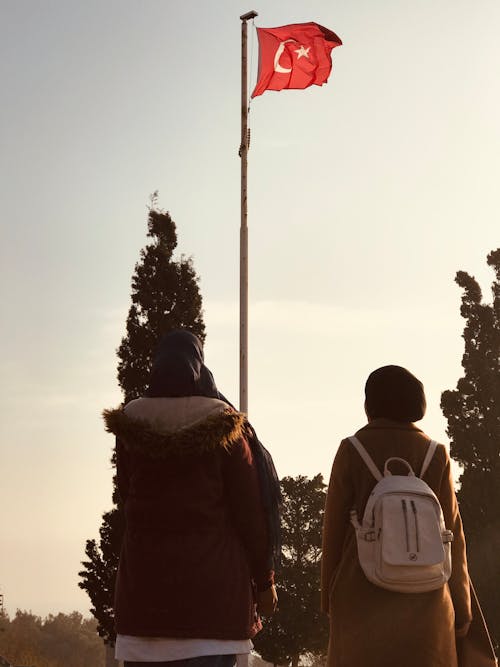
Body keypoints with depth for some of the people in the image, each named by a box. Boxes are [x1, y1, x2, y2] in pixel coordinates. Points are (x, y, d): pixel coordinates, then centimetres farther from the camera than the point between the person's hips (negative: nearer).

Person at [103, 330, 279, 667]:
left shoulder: (130, 425, 3)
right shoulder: (224, 427, -5)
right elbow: (250, 511, -4)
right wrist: (264, 581, 3)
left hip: (144, 577, 3)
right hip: (212, 580, -3)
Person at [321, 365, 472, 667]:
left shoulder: (352, 452, -4)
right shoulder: (435, 455, 1)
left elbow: (335, 529, -3)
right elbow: (452, 535, 1)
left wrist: (329, 597, 7)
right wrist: (461, 608, 7)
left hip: (364, 595, -1)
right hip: (423, 598, 2)